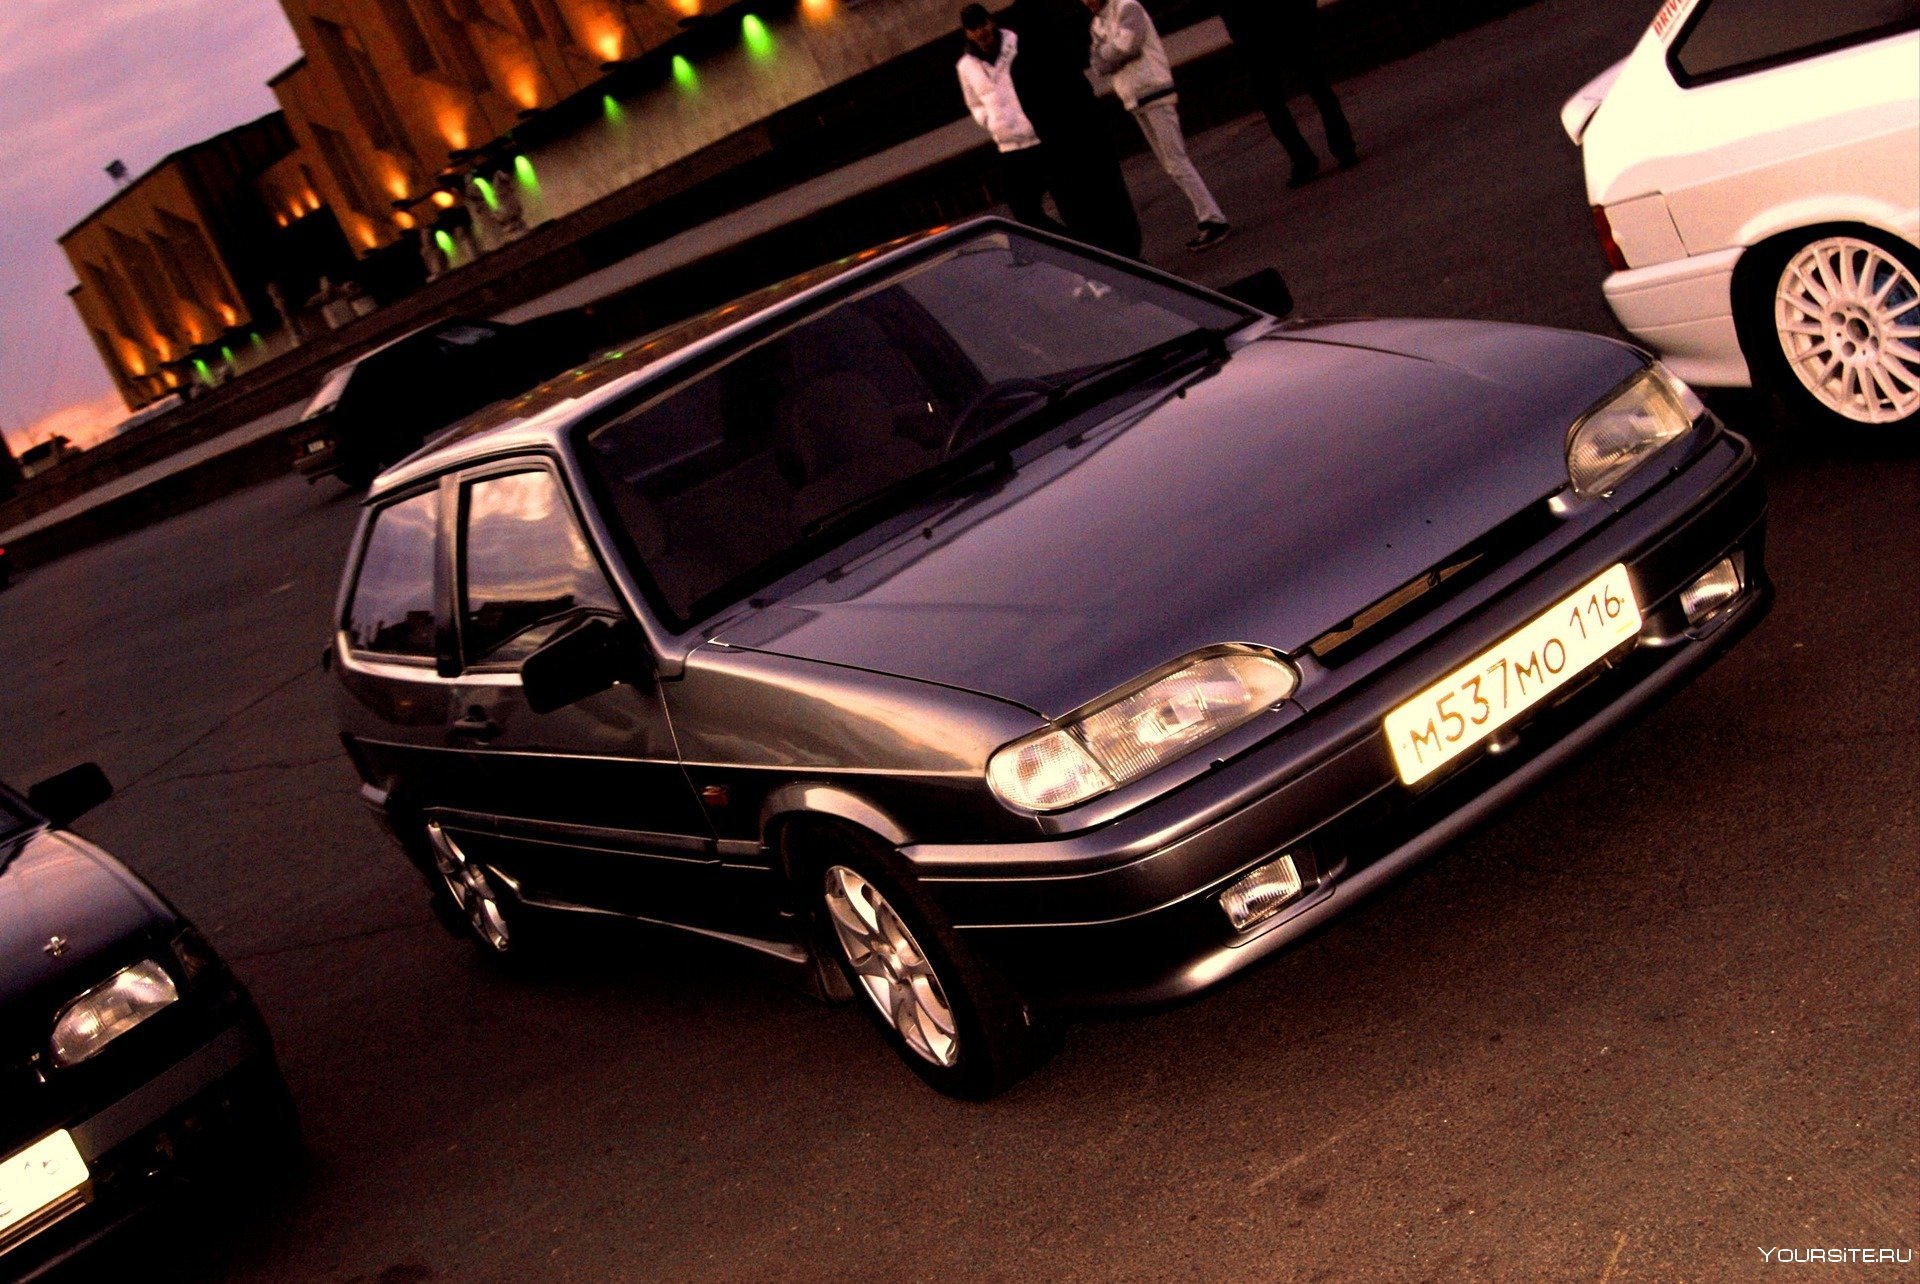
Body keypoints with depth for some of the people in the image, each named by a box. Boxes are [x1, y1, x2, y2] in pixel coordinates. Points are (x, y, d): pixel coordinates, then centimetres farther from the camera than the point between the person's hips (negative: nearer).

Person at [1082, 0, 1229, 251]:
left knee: (1176, 162, -14)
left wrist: (1104, 53, -4)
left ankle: (1214, 221, -14)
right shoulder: (1097, 25, 15)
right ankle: (1207, 219, 14)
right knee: (1170, 165, 9)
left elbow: (1127, 44, -22)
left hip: (1155, 96, -9)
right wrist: (1114, 52, -15)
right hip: (1135, 103, 9)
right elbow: (1100, 65, 4)